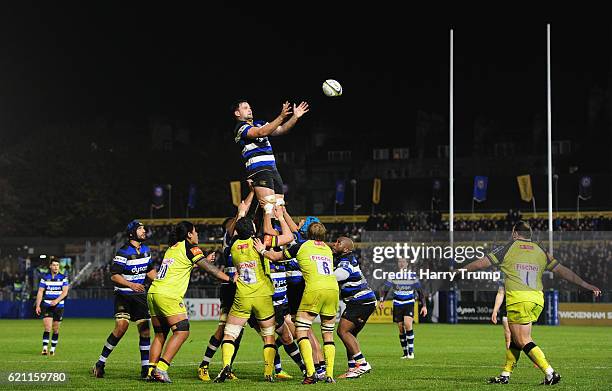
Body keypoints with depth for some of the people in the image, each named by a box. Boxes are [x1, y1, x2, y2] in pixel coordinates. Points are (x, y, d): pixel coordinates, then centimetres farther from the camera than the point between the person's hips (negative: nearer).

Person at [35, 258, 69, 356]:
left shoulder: (63, 278, 3)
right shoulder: (45, 278, 4)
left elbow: (65, 292, -6)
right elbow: (40, 292, 3)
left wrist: (57, 300, -21)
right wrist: (38, 306, -5)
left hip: (59, 306, 1)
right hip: (46, 306, -1)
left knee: (56, 329, 5)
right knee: (48, 328, -13)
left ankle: (53, 349, 15)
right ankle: (45, 348, -12)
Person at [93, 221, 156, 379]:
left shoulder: (146, 250, 8)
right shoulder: (123, 252, -15)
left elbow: (150, 270, 21)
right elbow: (114, 275, -17)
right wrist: (131, 285, -28)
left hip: (139, 294, 7)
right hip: (123, 294, -7)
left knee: (145, 328, -1)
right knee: (121, 326, -20)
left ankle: (145, 368, 5)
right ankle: (100, 363, -7)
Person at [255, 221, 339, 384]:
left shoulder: (302, 246, 10)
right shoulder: (328, 250, 22)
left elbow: (275, 256, 20)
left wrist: (262, 250, 40)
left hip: (314, 289, -5)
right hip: (333, 289, 5)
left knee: (301, 332, -1)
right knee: (328, 334, 13)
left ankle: (310, 373, -15)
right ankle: (329, 374, 4)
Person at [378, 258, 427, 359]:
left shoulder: (413, 277, 1)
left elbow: (420, 291, 8)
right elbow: (384, 289, 3)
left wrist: (424, 306, 4)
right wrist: (382, 301, -13)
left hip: (409, 304, -2)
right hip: (397, 304, 2)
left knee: (408, 324, -21)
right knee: (401, 329, 2)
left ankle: (411, 351, -17)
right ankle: (405, 353, 12)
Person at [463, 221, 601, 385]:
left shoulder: (508, 248, 5)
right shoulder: (540, 251, 16)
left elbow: (480, 263, 9)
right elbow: (562, 270, 14)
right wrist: (587, 285, 18)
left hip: (518, 298, -6)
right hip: (537, 299, 6)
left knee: (524, 341, -5)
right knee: (514, 338, 17)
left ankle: (550, 373, -15)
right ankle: (505, 374, 21)